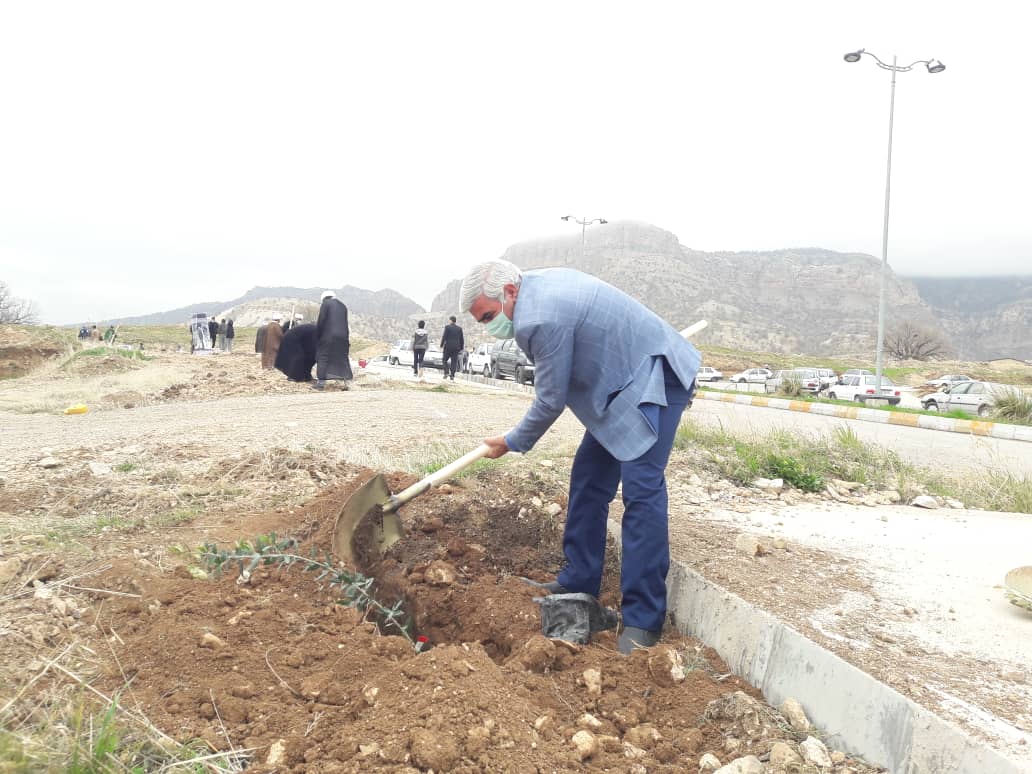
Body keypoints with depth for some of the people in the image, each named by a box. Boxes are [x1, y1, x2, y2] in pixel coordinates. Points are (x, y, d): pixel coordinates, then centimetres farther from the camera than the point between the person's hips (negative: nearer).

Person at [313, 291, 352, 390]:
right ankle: (346, 381, 5)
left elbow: (321, 321, -8)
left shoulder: (325, 303, -1)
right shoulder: (342, 305, 17)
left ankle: (321, 382, -4)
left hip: (328, 336, -5)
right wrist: (347, 338, 17)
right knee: (343, 359, 10)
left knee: (323, 358, 0)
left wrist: (317, 336, 1)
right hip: (342, 337, 6)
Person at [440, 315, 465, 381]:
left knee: (445, 360, 11)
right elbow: (461, 339, 7)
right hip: (456, 347, 3)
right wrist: (461, 348, 14)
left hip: (448, 347, -3)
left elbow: (444, 337, -8)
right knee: (454, 362, 4)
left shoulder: (447, 327, -5)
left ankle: (446, 373, -3)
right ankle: (452, 376, 2)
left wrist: (441, 345, 0)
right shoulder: (459, 329, 6)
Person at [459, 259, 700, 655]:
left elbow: (550, 402, -16)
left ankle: (644, 619, -13)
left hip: (654, 377, -11)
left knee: (641, 489, -17)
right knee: (588, 479, 9)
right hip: (623, 380, 11)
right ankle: (579, 582, 18)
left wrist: (512, 442, -1)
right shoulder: (540, 283, 4)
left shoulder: (541, 319, -26)